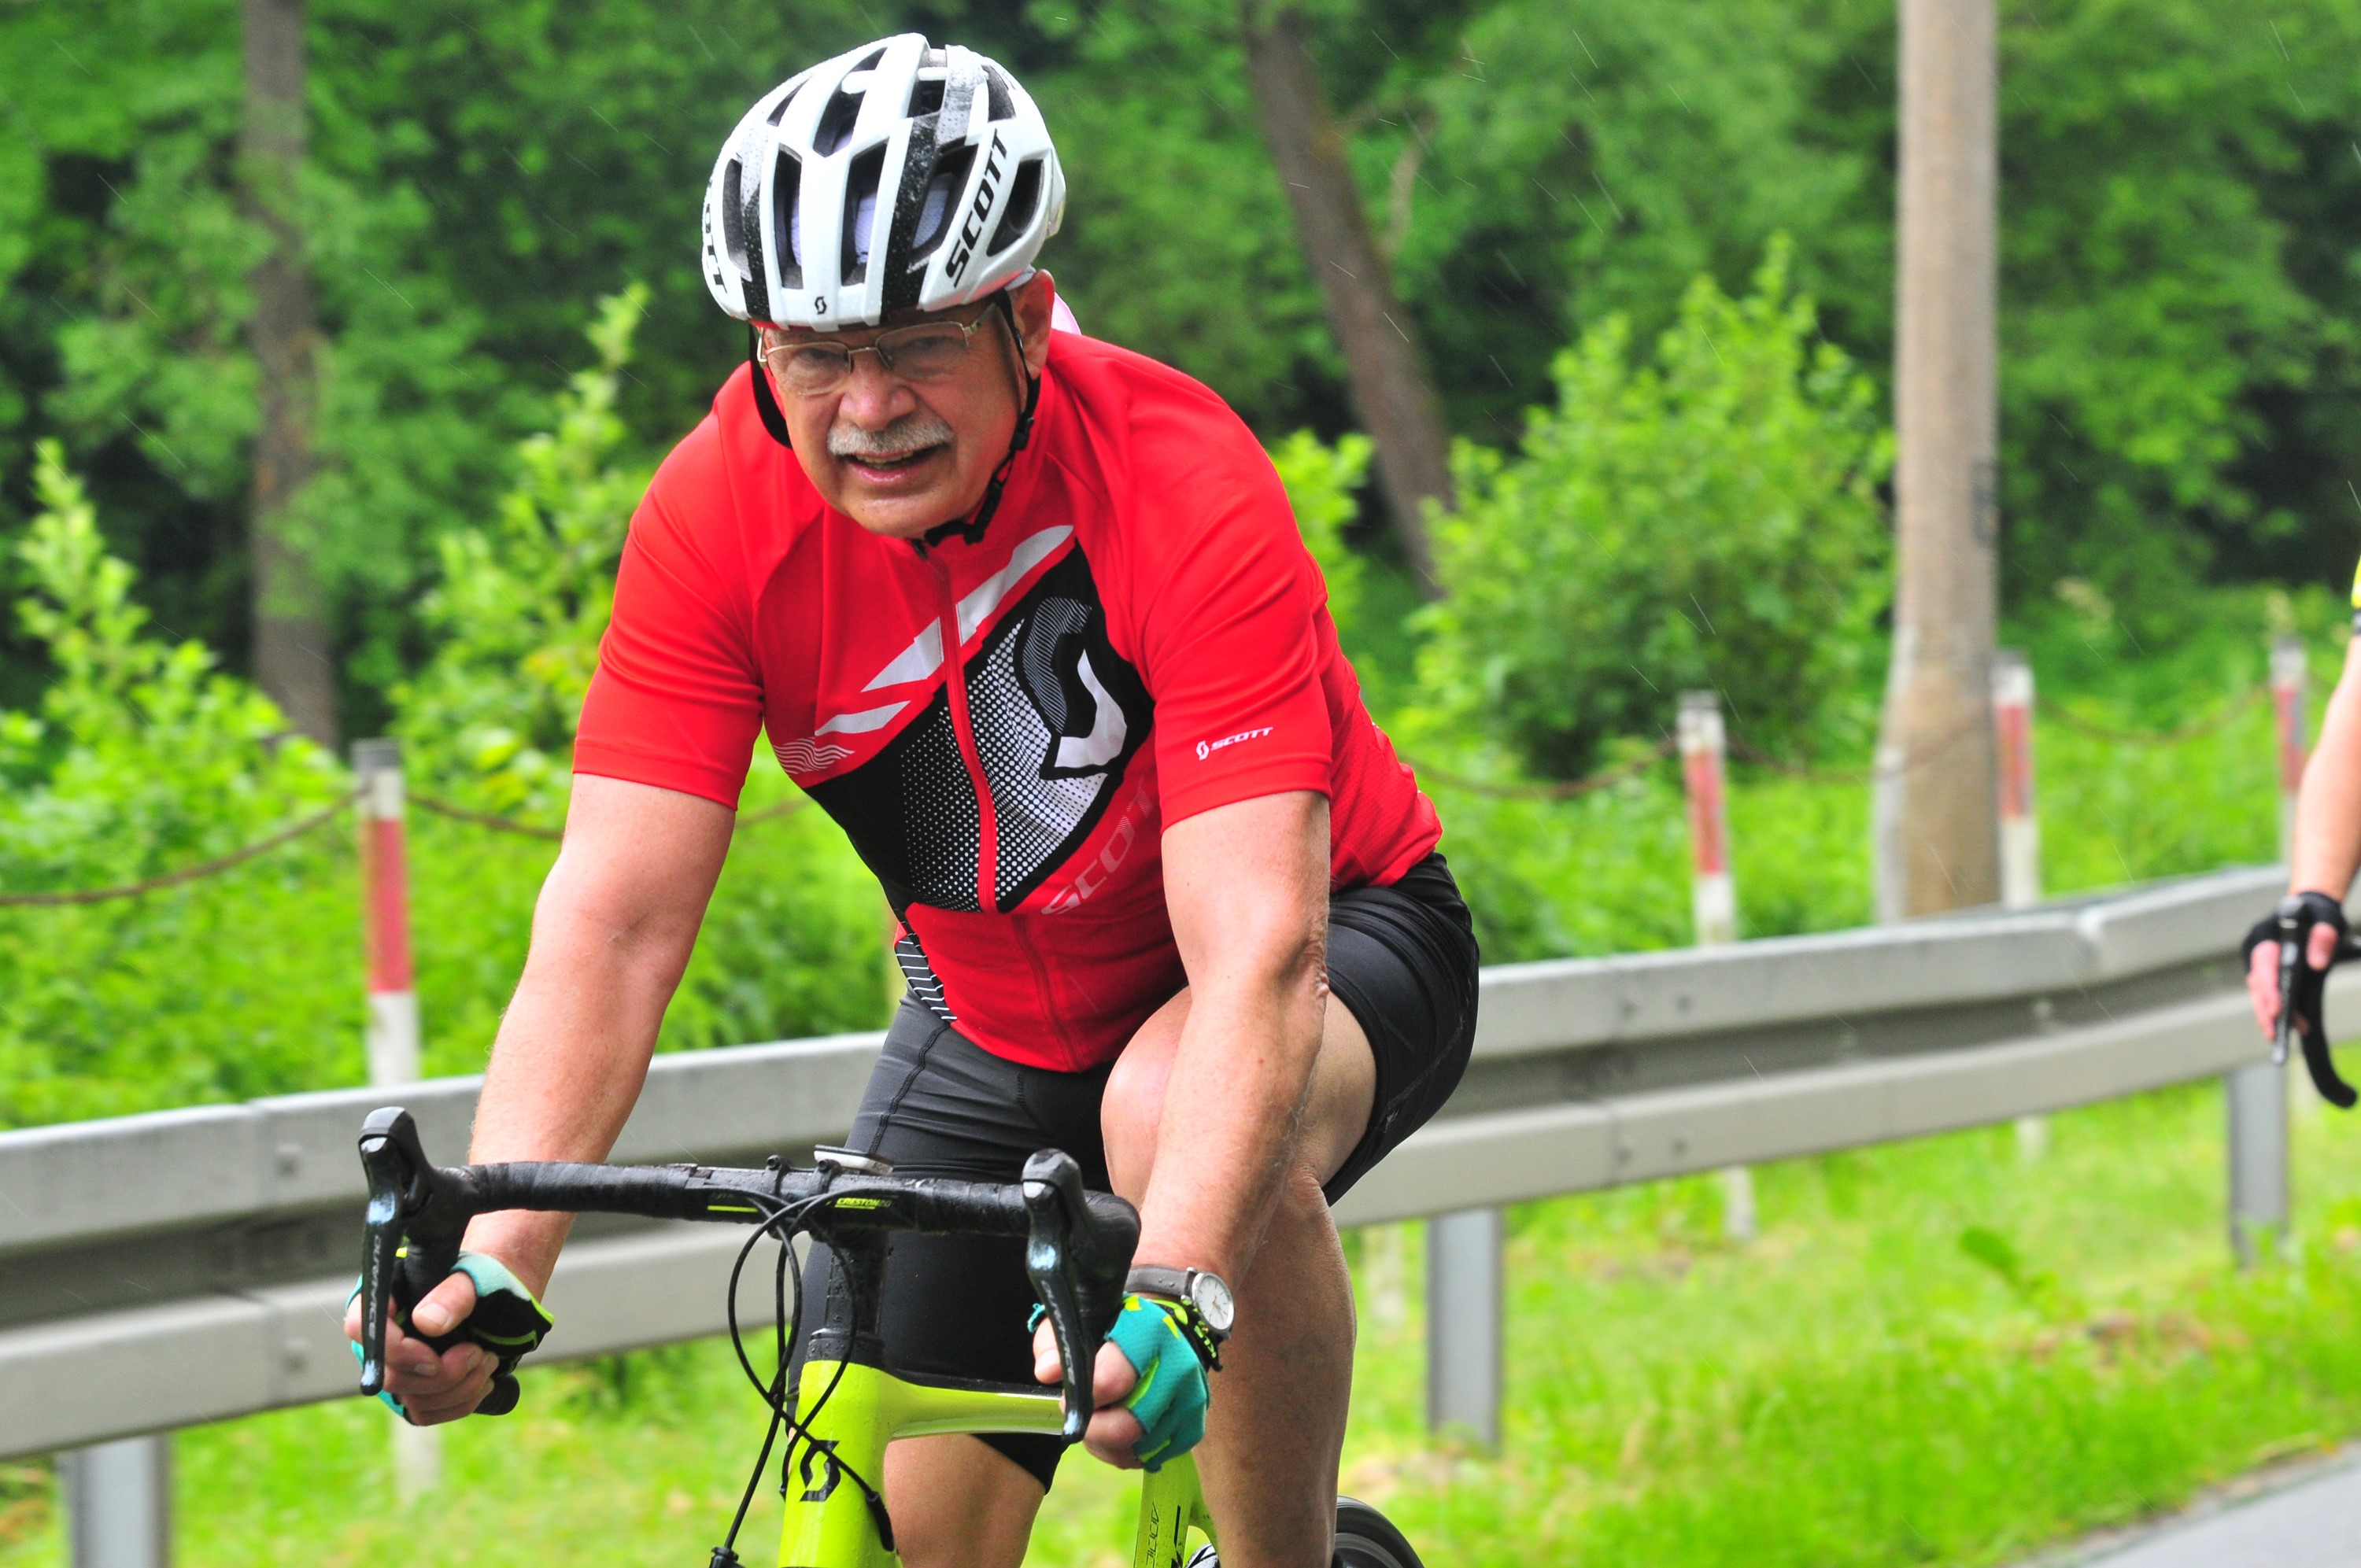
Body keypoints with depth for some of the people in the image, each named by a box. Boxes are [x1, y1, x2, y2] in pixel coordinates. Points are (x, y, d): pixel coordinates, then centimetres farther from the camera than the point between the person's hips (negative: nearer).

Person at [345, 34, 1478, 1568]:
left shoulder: (1178, 482, -32)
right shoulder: (719, 514, -22)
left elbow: (1257, 951, -41)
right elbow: (613, 921, -26)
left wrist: (1176, 1295, -56)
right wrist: (494, 1263, -43)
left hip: (1342, 934, -4)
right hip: (1002, 1017, 4)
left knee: (1183, 1112, -37)